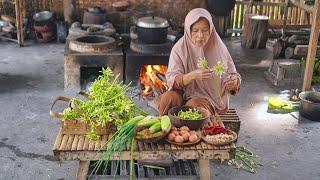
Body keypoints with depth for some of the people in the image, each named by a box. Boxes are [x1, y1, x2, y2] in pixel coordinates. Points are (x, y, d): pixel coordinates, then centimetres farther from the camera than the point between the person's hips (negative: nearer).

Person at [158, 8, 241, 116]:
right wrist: (192, 76, -37)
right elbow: (172, 80, -18)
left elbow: (232, 75, -1)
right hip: (185, 94, 1)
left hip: (210, 97, -1)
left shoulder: (218, 48, -6)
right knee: (168, 98, -28)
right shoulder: (179, 49, -8)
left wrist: (233, 82, -26)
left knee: (193, 107, -30)